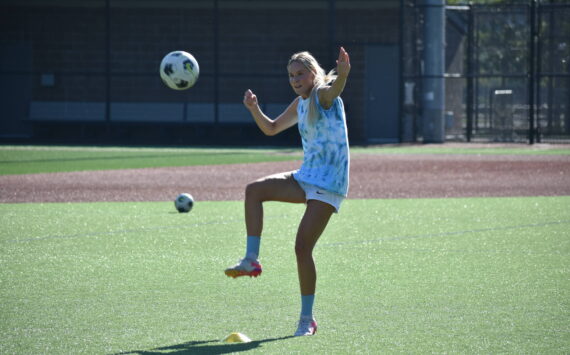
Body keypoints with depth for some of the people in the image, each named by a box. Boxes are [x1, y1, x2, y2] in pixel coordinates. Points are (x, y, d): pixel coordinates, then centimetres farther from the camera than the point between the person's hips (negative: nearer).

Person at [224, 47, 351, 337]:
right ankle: (251, 260, -6)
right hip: (305, 178, 8)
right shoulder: (300, 104, 13)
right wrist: (254, 109, 6)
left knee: (302, 247, -12)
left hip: (328, 185, -8)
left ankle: (307, 319, -3)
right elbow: (271, 128, 25)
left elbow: (335, 87, -36)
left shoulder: (324, 94, -11)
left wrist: (342, 74, -60)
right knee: (254, 190, -8)